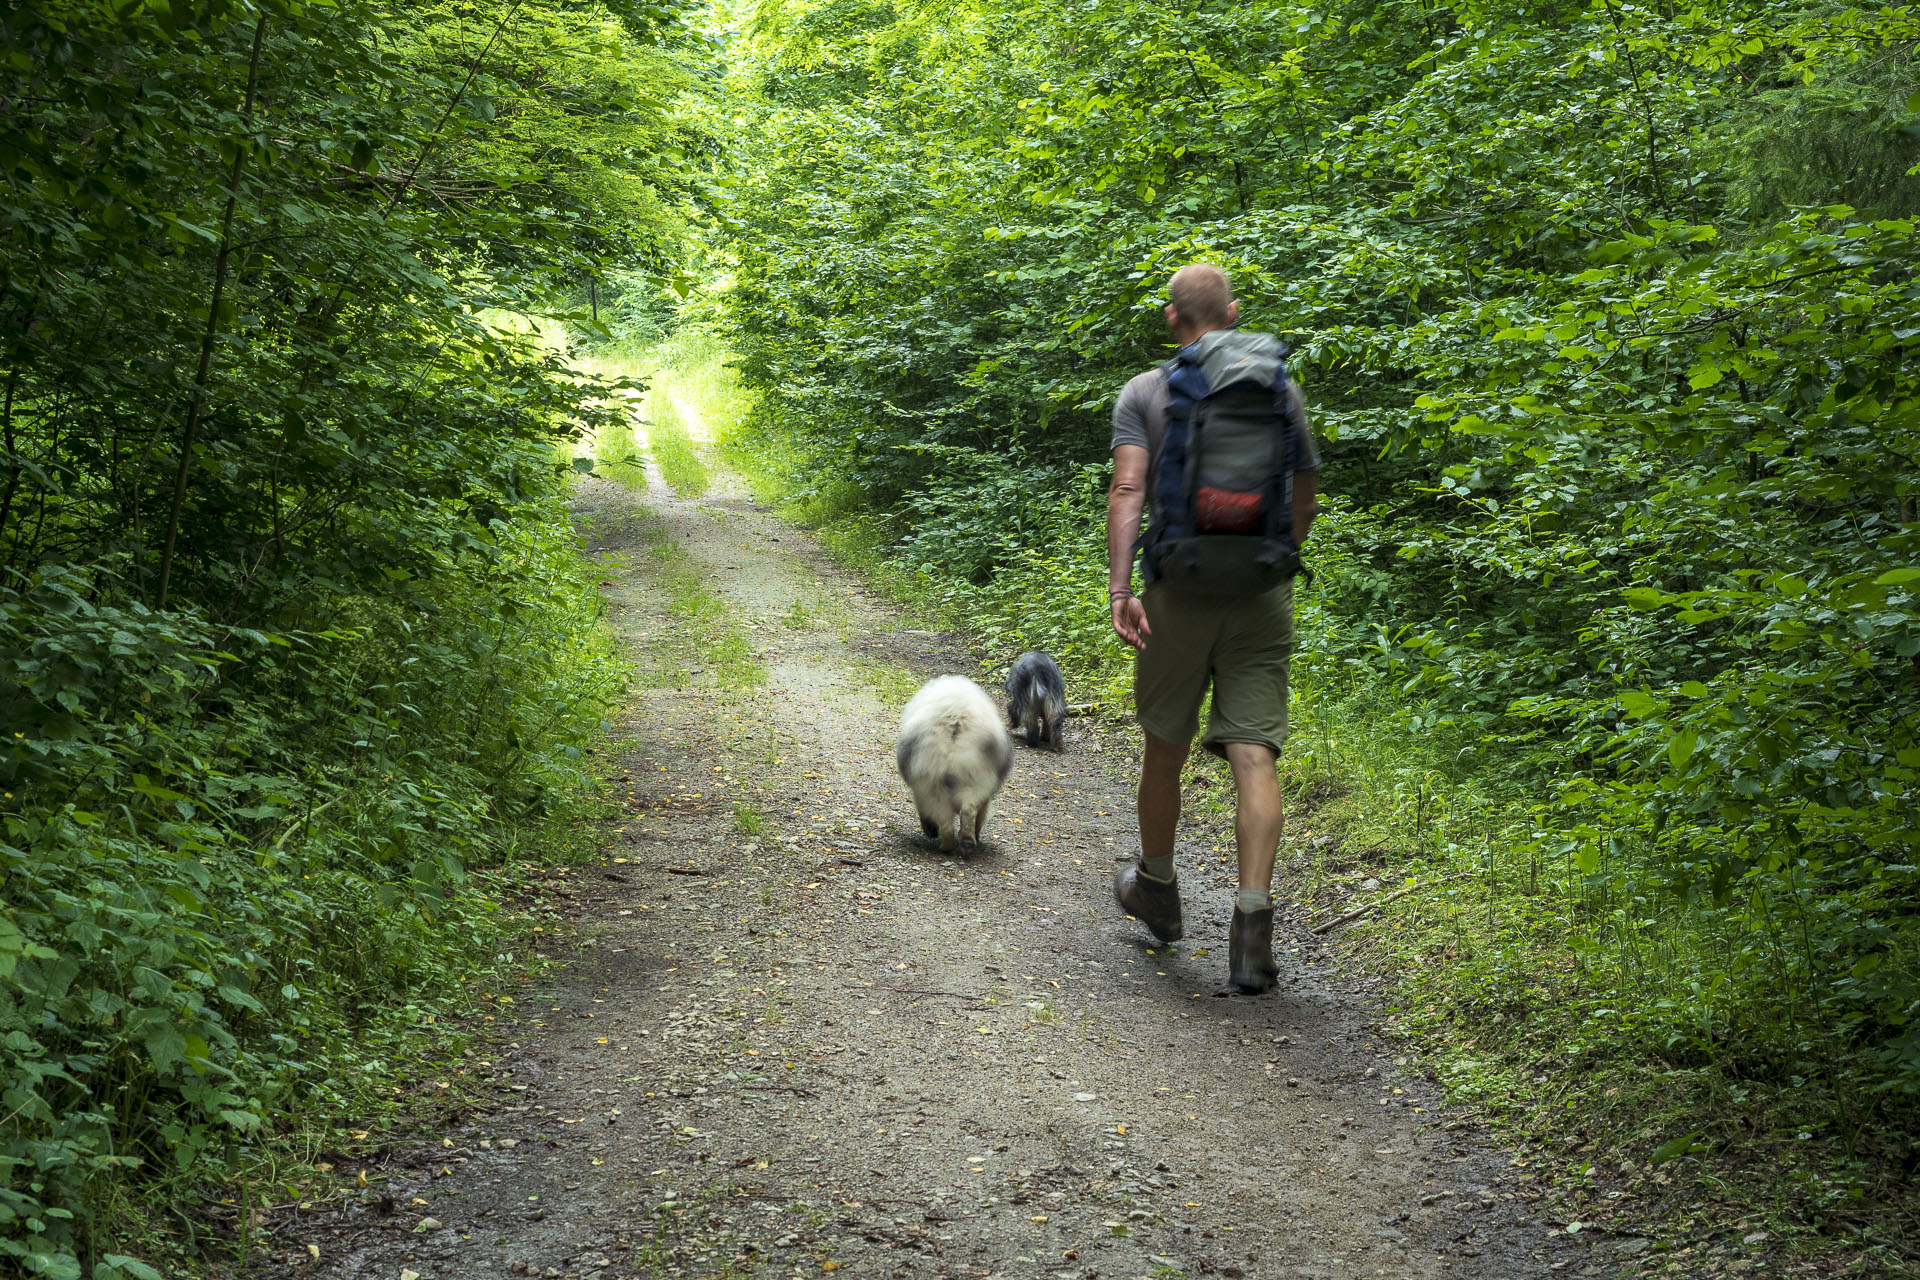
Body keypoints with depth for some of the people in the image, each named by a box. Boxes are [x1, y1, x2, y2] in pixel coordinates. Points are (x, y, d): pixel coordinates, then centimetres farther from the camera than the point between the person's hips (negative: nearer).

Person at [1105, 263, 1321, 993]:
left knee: (1166, 746, 15)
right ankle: (1253, 920, -14)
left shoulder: (1145, 393, 2)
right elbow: (1304, 500, 14)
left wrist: (1119, 590, -14)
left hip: (1179, 587, 0)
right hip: (1260, 592, 1)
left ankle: (1156, 889, 34)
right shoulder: (1278, 390, 8)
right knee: (1255, 755, -5)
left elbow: (1127, 491, -10)